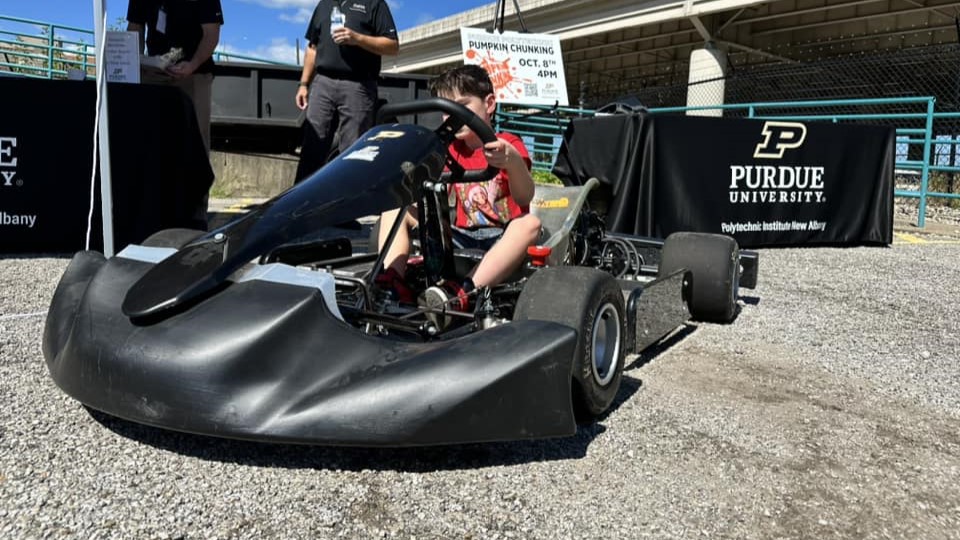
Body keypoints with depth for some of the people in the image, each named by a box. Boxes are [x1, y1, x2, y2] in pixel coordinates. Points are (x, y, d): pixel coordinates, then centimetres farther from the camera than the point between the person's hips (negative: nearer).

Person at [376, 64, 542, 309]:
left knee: (530, 224, -37)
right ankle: (391, 280, -27)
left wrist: (514, 163, -44)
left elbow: (524, 198, -22)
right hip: (462, 237, 5)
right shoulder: (452, 150, 14)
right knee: (394, 206, -3)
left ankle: (465, 291, -50)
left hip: (503, 241, -5)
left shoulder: (508, 145, -4)